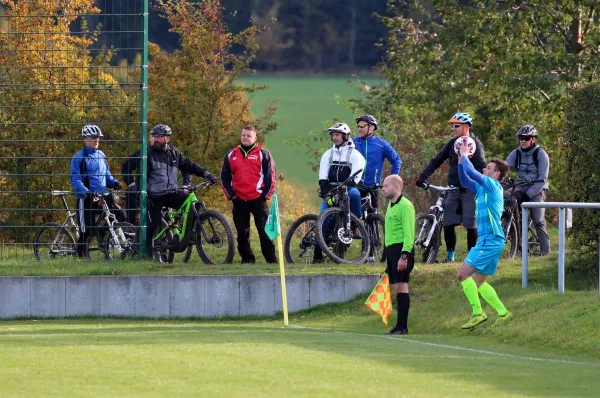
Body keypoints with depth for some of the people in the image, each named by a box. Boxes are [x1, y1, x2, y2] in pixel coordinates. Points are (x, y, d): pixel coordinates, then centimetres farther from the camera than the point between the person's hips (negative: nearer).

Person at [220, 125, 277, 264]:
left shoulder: (263, 154, 3)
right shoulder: (231, 155, 12)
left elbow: (271, 176, 2)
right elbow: (224, 177, 16)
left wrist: (265, 194, -4)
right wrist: (230, 194, 5)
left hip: (258, 199, -4)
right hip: (239, 200, 4)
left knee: (264, 231, -5)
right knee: (242, 233, 4)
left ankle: (271, 259, -3)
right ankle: (247, 259, 11)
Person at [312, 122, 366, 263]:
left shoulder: (355, 154, 2)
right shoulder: (328, 154, 13)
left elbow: (355, 177, -11)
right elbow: (322, 177, 3)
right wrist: (326, 193, -14)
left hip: (347, 189, -3)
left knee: (354, 193, -38)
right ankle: (317, 254, -9)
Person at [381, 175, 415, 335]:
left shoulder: (405, 205, -11)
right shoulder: (391, 205, 19)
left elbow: (409, 233, -17)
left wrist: (404, 255, -24)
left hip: (401, 249, -10)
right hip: (391, 249, 10)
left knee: (401, 286, -13)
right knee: (397, 288, 8)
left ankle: (402, 326, -16)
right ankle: (400, 326, 8)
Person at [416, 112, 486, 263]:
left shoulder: (475, 144, -7)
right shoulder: (453, 143, 10)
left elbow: (481, 167, -18)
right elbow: (437, 161, 9)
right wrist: (422, 177, -1)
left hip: (469, 190, -6)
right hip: (454, 190, 6)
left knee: (471, 225, -4)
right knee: (448, 224, 0)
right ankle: (450, 256, 11)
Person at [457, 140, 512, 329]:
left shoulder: (493, 185, -9)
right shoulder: (484, 188, 17)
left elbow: (472, 173, -18)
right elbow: (465, 180, 25)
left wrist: (465, 156, -3)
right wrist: (461, 159, 14)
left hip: (490, 241, -10)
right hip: (489, 240, 10)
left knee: (463, 274, -13)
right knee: (478, 281, 12)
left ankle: (478, 313, -13)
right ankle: (503, 312, 13)